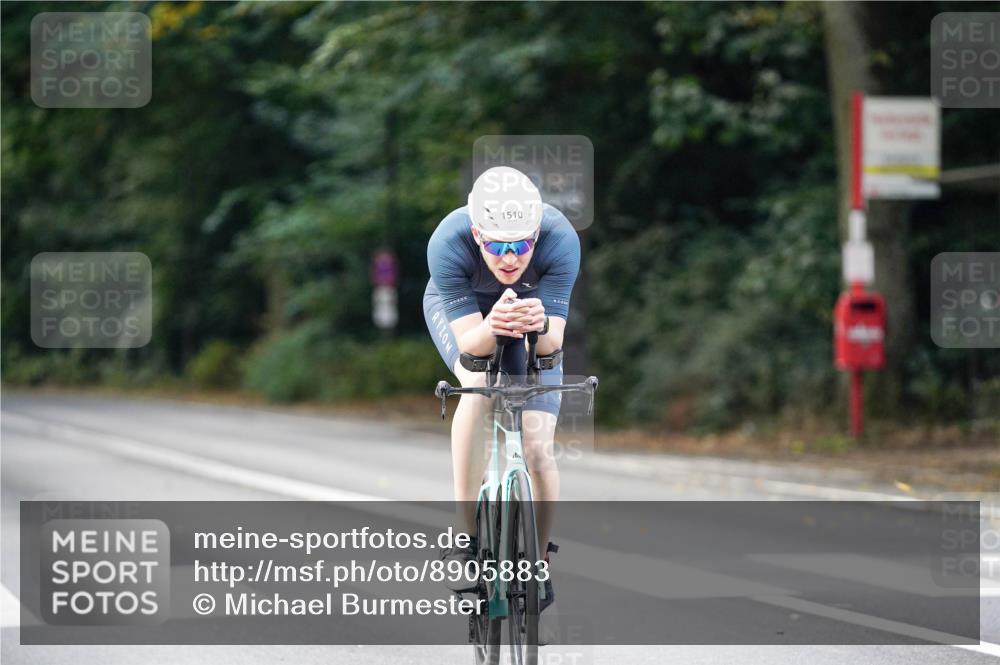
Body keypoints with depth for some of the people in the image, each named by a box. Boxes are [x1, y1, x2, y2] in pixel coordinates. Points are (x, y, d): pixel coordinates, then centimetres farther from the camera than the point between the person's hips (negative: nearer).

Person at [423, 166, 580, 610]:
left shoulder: (560, 239, -37)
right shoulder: (447, 243, -38)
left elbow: (554, 341, -37)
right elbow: (468, 343, -38)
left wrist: (541, 325, -60)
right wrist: (492, 326, -60)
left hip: (534, 305, 1)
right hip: (459, 309, -1)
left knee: (538, 449, -10)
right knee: (477, 385, -33)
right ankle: (467, 540, -24)